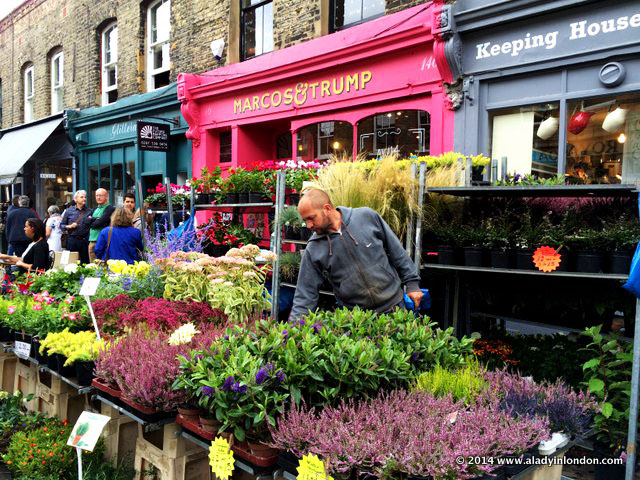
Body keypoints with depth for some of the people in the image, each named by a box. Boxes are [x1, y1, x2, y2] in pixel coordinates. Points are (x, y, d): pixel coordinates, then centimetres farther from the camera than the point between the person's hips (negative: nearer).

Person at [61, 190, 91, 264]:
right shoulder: (69, 211, 8)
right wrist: (69, 226, -7)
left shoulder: (89, 211, 5)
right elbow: (61, 225, 11)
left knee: (84, 262, 1)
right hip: (72, 240, 1)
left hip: (84, 241, -1)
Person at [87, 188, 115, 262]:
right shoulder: (95, 209, 20)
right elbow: (87, 220, 6)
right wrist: (96, 219, -7)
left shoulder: (110, 209, -5)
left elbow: (99, 223, -14)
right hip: (92, 241, 7)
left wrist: (92, 221, 4)